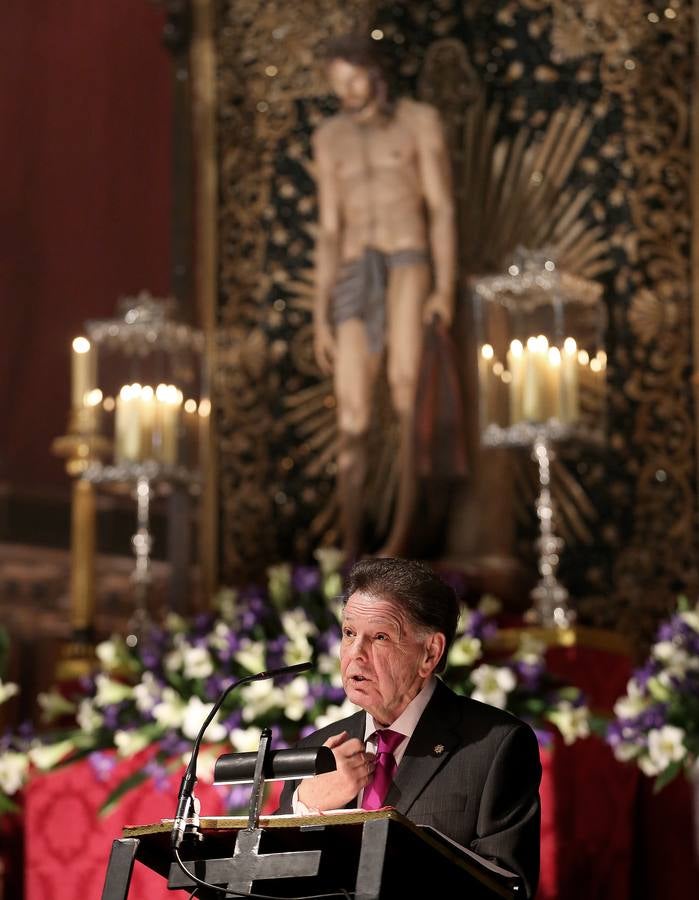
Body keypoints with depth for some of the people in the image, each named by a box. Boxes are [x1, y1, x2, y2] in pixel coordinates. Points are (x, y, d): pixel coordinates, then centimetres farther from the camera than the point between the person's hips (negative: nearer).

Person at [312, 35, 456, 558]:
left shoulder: (421, 121, 5)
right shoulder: (328, 139, 17)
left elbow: (442, 211, -1)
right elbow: (330, 232, 15)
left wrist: (446, 289, -15)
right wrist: (320, 318, 8)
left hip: (410, 265, -4)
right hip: (355, 281, 4)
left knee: (405, 388, -31)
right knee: (353, 422, -2)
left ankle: (402, 533, -27)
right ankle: (351, 551, 7)